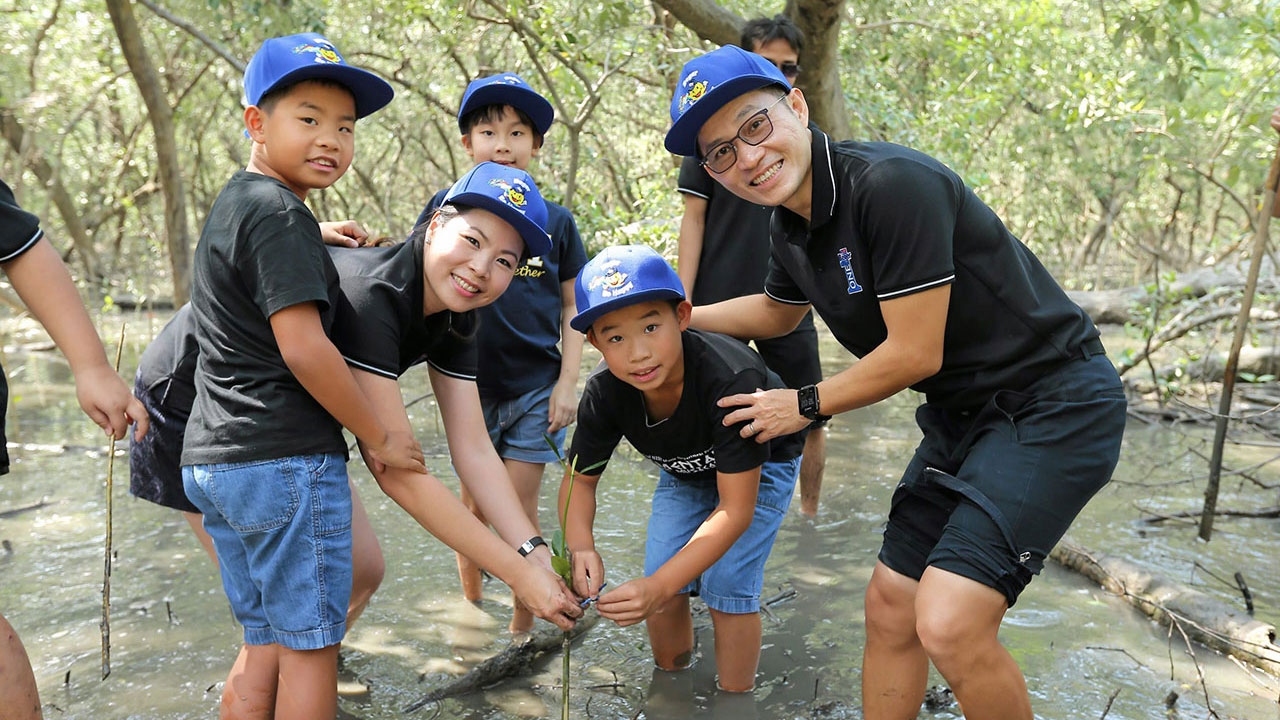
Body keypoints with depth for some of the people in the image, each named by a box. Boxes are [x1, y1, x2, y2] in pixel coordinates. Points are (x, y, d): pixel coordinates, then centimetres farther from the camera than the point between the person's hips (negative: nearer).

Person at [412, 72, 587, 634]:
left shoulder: (555, 221, 1)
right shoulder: (449, 207, -1)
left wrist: (568, 384, -1)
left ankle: (522, 632, 21)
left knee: (520, 514, 4)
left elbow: (573, 308, 5)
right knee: (473, 508, 12)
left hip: (535, 388, 0)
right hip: (469, 387, 1)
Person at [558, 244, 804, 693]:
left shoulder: (731, 380, -43)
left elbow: (736, 508, -40)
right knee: (661, 587, -4)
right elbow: (580, 479, -14)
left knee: (726, 584, -15)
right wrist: (581, 546, -37)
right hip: (687, 471, 4)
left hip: (759, 467, -4)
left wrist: (660, 585, -49)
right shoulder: (604, 395, -29)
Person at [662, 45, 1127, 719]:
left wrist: (806, 405, -6)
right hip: (961, 413, 9)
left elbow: (914, 354, -21)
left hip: (1052, 404, -8)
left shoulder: (892, 184, -24)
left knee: (948, 625, -21)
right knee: (889, 605, 11)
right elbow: (777, 312, 27)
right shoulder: (791, 227, 3)